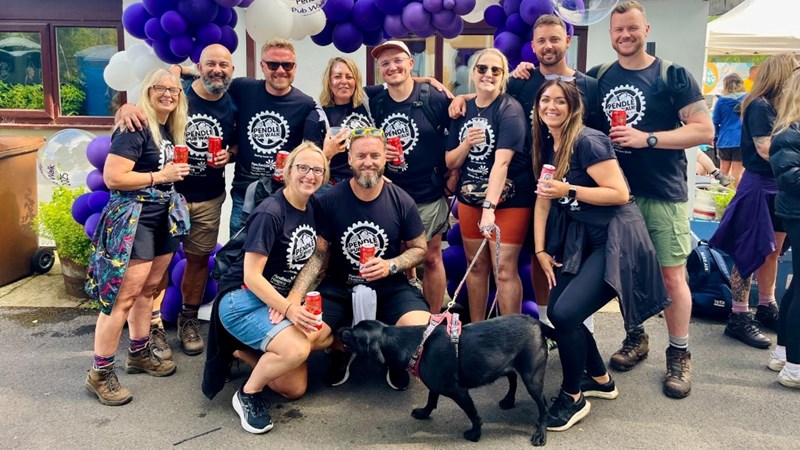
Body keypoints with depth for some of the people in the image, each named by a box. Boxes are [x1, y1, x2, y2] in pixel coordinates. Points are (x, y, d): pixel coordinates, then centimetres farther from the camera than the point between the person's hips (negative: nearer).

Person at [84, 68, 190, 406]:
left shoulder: (170, 129, 11)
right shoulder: (135, 128, -15)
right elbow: (112, 177, -22)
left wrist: (177, 170, 8)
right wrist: (160, 176, -18)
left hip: (163, 219, 9)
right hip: (134, 219, -9)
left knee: (148, 289, 16)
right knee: (124, 295, -7)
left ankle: (139, 354, 31)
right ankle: (100, 374, 3)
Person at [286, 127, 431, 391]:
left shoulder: (402, 201, -5)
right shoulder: (330, 200, -8)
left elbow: (419, 249, 5)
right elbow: (318, 253, -6)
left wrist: (391, 265, -15)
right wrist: (295, 296, -21)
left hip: (390, 288, 0)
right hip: (339, 288, 0)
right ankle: (342, 350, 15)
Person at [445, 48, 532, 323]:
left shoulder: (510, 110, -12)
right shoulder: (463, 110, 6)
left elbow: (502, 162, -25)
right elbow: (450, 163, 7)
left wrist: (489, 207, -34)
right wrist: (466, 144, -14)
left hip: (508, 200, -5)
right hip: (469, 199, 6)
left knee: (503, 269, -8)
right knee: (476, 265, 13)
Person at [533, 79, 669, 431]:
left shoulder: (587, 141, -15)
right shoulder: (547, 147, 10)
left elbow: (620, 193, -19)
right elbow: (542, 200, 12)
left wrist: (568, 190, -20)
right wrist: (540, 251, 7)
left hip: (617, 239, -9)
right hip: (584, 239, 9)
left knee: (566, 313, -17)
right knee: (556, 312, 6)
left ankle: (573, 397, 5)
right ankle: (601, 379, 28)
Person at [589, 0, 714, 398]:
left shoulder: (673, 76, -3)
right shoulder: (599, 77, 7)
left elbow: (705, 130, -8)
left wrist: (648, 138, -18)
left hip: (664, 193, -3)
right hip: (617, 191, 3)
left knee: (671, 274, -1)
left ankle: (679, 355, 13)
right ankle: (636, 337, 30)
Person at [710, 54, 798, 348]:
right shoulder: (760, 107, -14)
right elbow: (766, 149, -20)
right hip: (759, 186, -9)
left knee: (772, 251, 16)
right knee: (750, 254, -4)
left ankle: (766, 309, 28)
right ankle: (738, 318, 3)